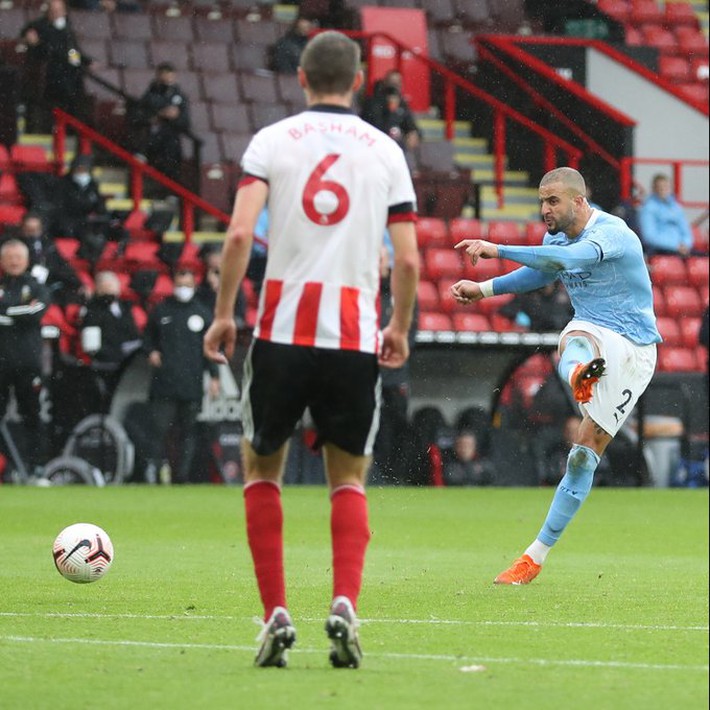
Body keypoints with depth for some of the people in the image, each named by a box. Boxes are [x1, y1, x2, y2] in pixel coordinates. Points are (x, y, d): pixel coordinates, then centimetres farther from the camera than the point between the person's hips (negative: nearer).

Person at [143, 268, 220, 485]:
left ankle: (182, 474, 4)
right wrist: (151, 352, -1)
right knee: (160, 428, -10)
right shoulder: (160, 311, 10)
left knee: (188, 432, 2)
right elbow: (148, 336, 20)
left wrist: (214, 376, 4)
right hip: (164, 384, -1)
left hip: (191, 384, 1)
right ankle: (153, 468, -9)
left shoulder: (202, 313, 10)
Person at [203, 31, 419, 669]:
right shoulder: (386, 151, 7)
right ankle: (345, 605, -9)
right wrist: (400, 328, 18)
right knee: (349, 480, 12)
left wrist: (223, 314, -1)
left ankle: (276, 614, 5)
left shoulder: (272, 141, 2)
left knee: (262, 470, 15)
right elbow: (408, 259, 3)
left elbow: (239, 234, -10)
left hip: (283, 331, -1)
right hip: (355, 337, 1)